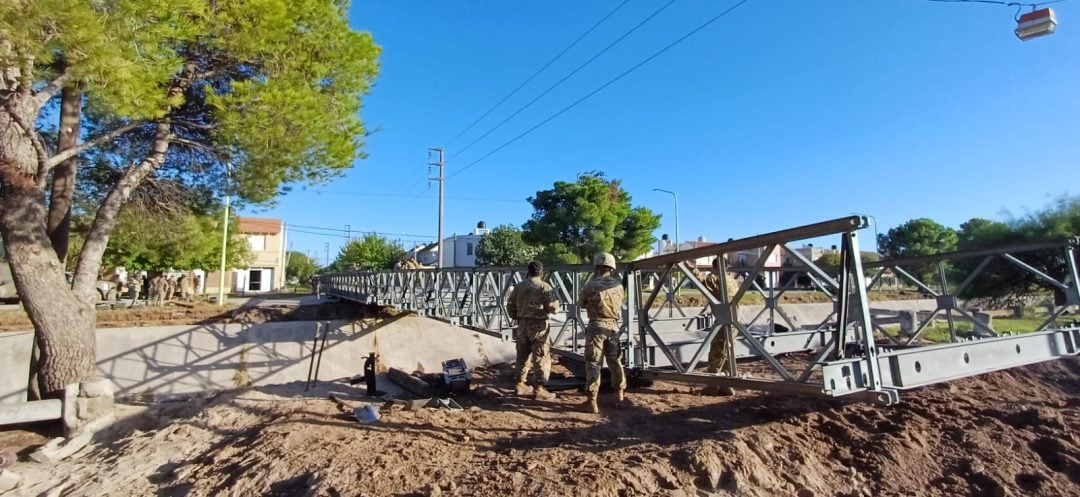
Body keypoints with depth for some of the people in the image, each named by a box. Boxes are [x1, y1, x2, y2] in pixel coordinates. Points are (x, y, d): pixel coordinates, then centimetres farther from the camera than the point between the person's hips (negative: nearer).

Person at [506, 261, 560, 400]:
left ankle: (520, 384, 26)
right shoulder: (544, 287, -10)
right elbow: (554, 308, -12)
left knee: (523, 356, 17)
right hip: (538, 325, -6)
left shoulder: (518, 286, 7)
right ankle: (539, 389, 0)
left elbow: (510, 307, 11)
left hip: (523, 325, 6)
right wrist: (556, 301, 8)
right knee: (541, 358, 0)